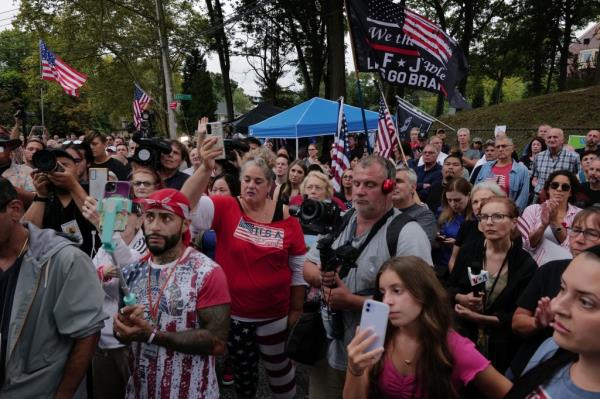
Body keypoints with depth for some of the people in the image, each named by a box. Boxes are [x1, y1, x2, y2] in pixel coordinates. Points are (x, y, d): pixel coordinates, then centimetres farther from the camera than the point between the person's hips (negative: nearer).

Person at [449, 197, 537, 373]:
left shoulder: (525, 264, -10)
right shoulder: (468, 251, -2)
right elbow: (450, 287, 8)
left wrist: (479, 318, -19)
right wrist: (462, 298, -14)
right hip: (464, 337, 2)